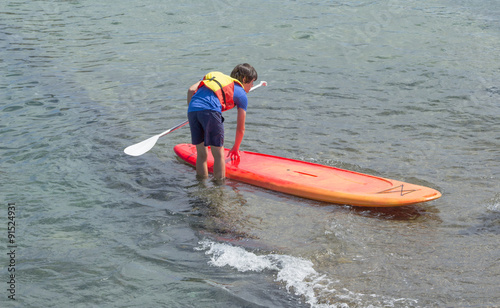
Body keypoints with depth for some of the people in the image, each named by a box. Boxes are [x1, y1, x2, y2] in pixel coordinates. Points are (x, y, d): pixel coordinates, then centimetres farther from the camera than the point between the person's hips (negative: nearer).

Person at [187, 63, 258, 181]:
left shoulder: (212, 76, 34)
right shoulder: (241, 94, 21)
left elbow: (191, 90, 18)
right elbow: (240, 128, 26)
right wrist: (235, 148, 40)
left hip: (192, 110, 5)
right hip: (210, 110, -5)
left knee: (201, 154, 15)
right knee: (219, 154, 7)